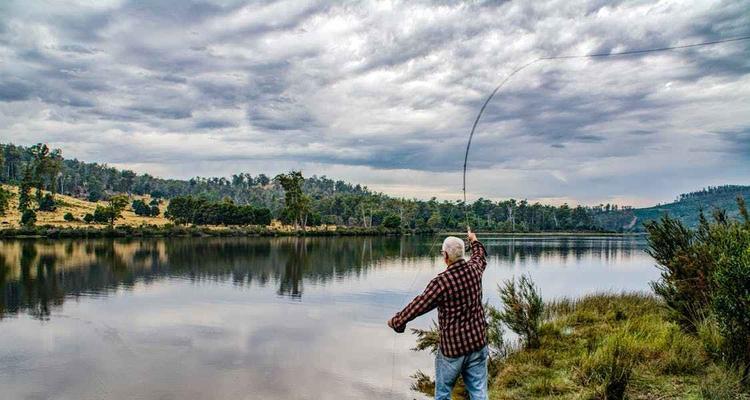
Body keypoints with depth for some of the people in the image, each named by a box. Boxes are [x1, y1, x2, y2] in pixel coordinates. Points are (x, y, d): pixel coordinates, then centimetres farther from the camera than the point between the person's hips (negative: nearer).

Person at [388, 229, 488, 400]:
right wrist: (474, 240, 41)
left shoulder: (441, 282, -20)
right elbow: (481, 257, 22)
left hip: (452, 347, -5)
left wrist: (395, 321, 3)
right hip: (478, 342, 5)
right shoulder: (474, 268, -4)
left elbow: (418, 305, -12)